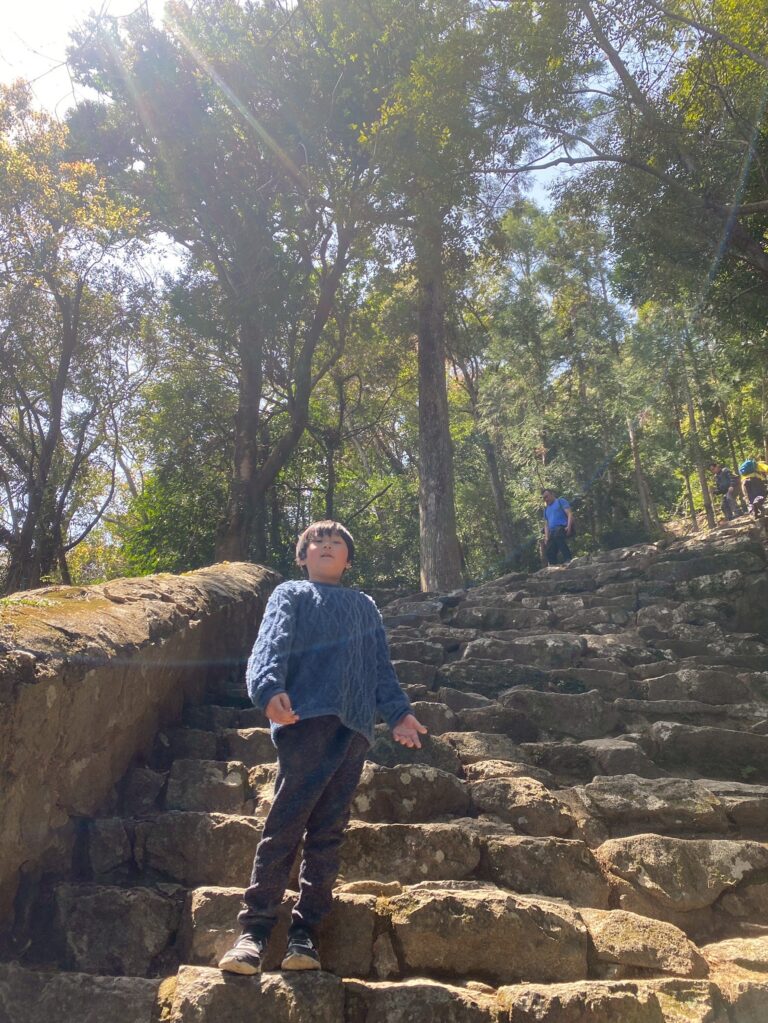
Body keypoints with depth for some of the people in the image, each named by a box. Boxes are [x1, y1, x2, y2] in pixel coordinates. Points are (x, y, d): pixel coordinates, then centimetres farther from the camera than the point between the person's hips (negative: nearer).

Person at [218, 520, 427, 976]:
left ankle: (304, 934, 9)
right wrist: (270, 688, -20)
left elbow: (382, 666, 26)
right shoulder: (290, 594, 17)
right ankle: (255, 930, -1)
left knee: (328, 832, 3)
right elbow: (271, 645, 0)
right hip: (308, 716, -3)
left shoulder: (365, 606, 29)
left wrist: (399, 712, 11)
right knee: (285, 825, -7)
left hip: (355, 726, 4)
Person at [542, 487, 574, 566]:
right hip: (552, 532, 7)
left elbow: (569, 514, -1)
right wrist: (546, 537, 11)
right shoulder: (546, 509, 30)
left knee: (558, 534, -39)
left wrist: (569, 526, -18)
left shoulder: (560, 501, 12)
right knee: (549, 551, -7)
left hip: (563, 528, -7)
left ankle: (568, 559, -41)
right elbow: (546, 524, 28)